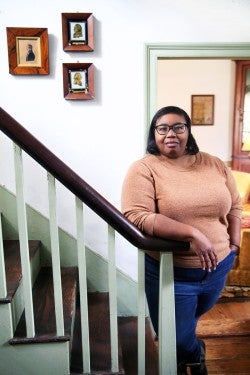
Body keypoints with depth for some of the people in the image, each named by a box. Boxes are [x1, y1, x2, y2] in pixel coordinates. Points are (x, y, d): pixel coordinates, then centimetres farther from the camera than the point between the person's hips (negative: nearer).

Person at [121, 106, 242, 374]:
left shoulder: (215, 164, 0)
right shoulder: (143, 169, -16)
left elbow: (235, 205, 10)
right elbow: (135, 217, -27)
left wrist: (233, 245, 0)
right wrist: (192, 234, -31)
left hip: (218, 266, 5)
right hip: (171, 272, -4)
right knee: (177, 337, 13)